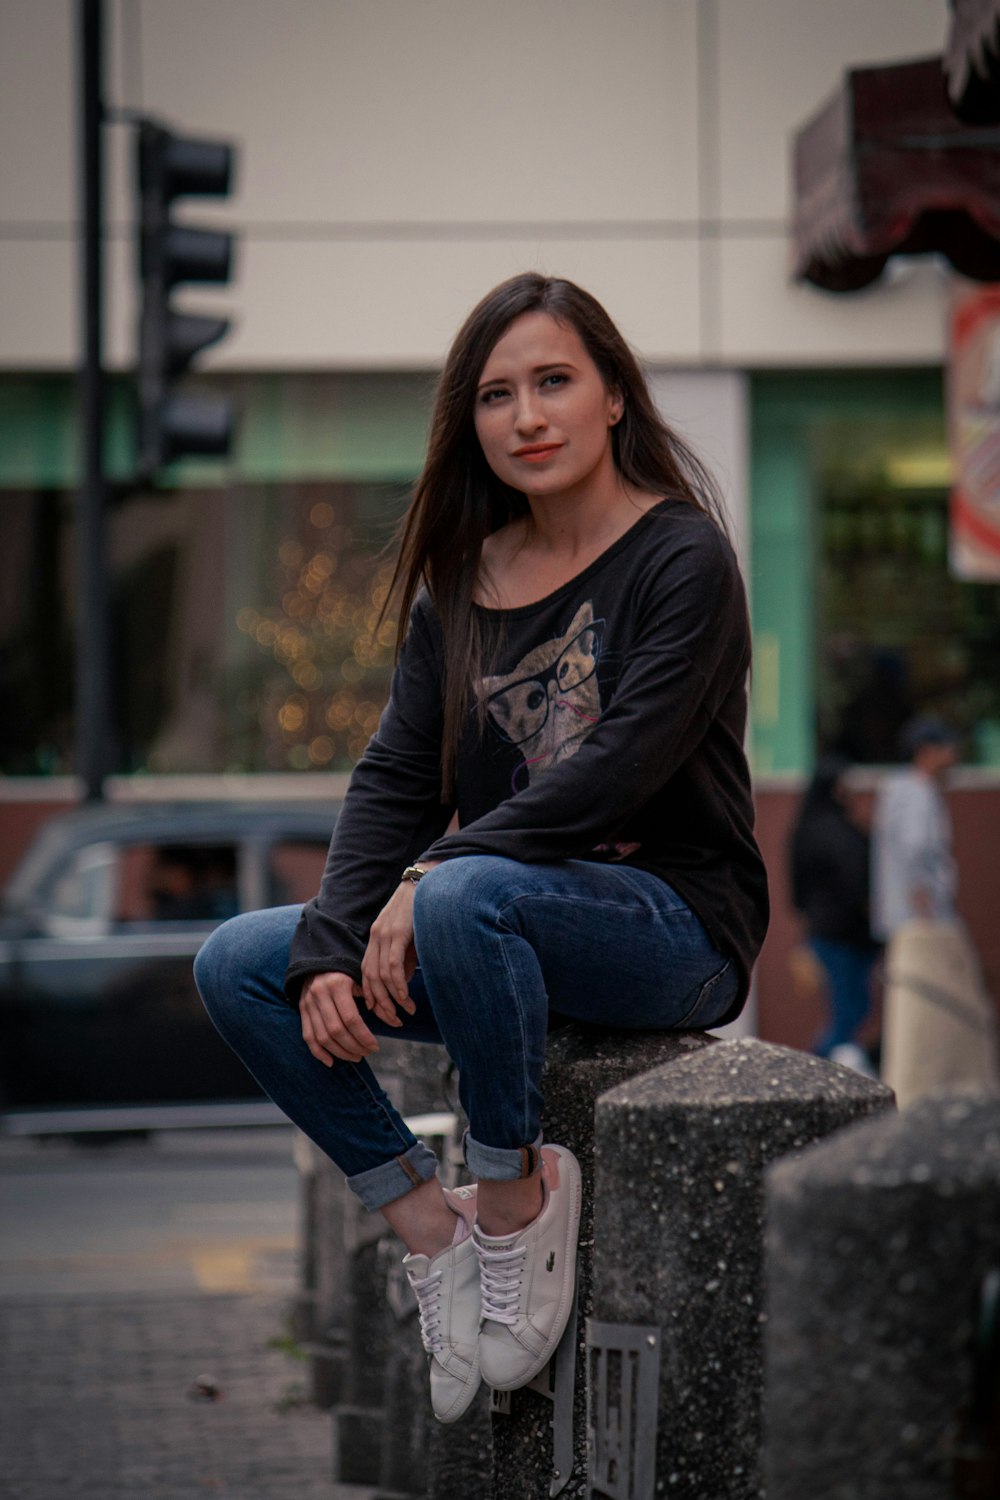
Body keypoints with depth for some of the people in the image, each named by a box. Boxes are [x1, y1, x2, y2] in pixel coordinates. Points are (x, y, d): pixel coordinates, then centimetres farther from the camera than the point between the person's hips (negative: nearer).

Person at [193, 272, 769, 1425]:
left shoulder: (682, 561, -10)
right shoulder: (462, 578, 10)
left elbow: (616, 773, -20)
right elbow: (394, 777, 2)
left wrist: (433, 872, -23)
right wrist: (332, 951, -12)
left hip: (675, 923, -7)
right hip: (514, 917, 7)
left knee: (466, 897, -37)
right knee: (238, 965, -5)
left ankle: (512, 1198, -17)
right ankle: (432, 1231, -6)